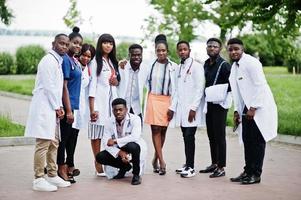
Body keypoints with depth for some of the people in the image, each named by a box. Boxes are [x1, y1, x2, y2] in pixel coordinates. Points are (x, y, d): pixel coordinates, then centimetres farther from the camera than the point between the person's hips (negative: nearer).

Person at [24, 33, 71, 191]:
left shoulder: (58, 61, 18)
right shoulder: (48, 60, -11)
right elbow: (48, 87, -16)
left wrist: (59, 107, 11)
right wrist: (57, 107, -11)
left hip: (52, 108, 10)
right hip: (44, 107, -10)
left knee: (53, 143, 13)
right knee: (43, 143, -8)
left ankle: (52, 175, 22)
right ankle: (38, 180, -4)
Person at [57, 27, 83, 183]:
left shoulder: (75, 61, 13)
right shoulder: (65, 60, -13)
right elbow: (64, 86, -17)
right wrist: (68, 110, -19)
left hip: (76, 106, 9)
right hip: (67, 106, -9)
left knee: (73, 137, 15)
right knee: (64, 137, 0)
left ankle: (69, 167, 26)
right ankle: (61, 169, 9)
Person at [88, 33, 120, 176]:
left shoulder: (113, 62, 19)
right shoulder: (96, 62, -2)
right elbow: (92, 84, -8)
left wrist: (116, 82, 1)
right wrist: (92, 108, -14)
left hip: (112, 99, 6)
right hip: (99, 100, -6)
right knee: (97, 133, -4)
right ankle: (98, 164, 0)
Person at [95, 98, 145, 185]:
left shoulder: (135, 119, -16)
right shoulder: (109, 122, -6)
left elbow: (135, 137, -32)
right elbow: (106, 142, -13)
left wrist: (115, 141, -28)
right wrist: (119, 152, -30)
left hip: (133, 148, -4)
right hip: (117, 150, 4)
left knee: (132, 146, -39)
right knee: (100, 157, -17)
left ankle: (136, 174, -15)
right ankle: (125, 167, 8)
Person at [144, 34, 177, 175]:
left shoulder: (173, 67, -4)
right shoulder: (150, 65, 1)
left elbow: (175, 88, -2)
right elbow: (146, 84, 9)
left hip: (167, 100, 0)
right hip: (153, 99, 0)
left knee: (163, 130, 5)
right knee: (155, 129, -6)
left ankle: (155, 159, 19)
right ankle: (161, 161, -5)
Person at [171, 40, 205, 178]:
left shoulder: (196, 66, -5)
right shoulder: (178, 68, 16)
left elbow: (199, 89, -10)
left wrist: (193, 108, -15)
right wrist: (173, 107, 11)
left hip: (192, 109, -6)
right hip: (181, 109, 6)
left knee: (189, 137, -8)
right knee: (186, 137, 8)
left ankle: (190, 167, -4)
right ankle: (188, 164, 16)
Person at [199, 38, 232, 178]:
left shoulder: (224, 65, -11)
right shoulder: (206, 64, 12)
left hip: (220, 104, -8)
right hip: (208, 104, 8)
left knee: (219, 136, -4)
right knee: (211, 135, 14)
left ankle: (221, 168, 1)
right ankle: (214, 164, 25)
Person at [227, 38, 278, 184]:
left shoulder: (251, 63, -12)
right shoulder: (234, 67, 14)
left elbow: (260, 86, -17)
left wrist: (253, 108, -19)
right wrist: (237, 111, 12)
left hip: (259, 108, -8)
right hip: (247, 109, 8)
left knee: (257, 141, -4)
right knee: (247, 140, 8)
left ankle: (256, 174, 1)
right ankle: (248, 171, 15)